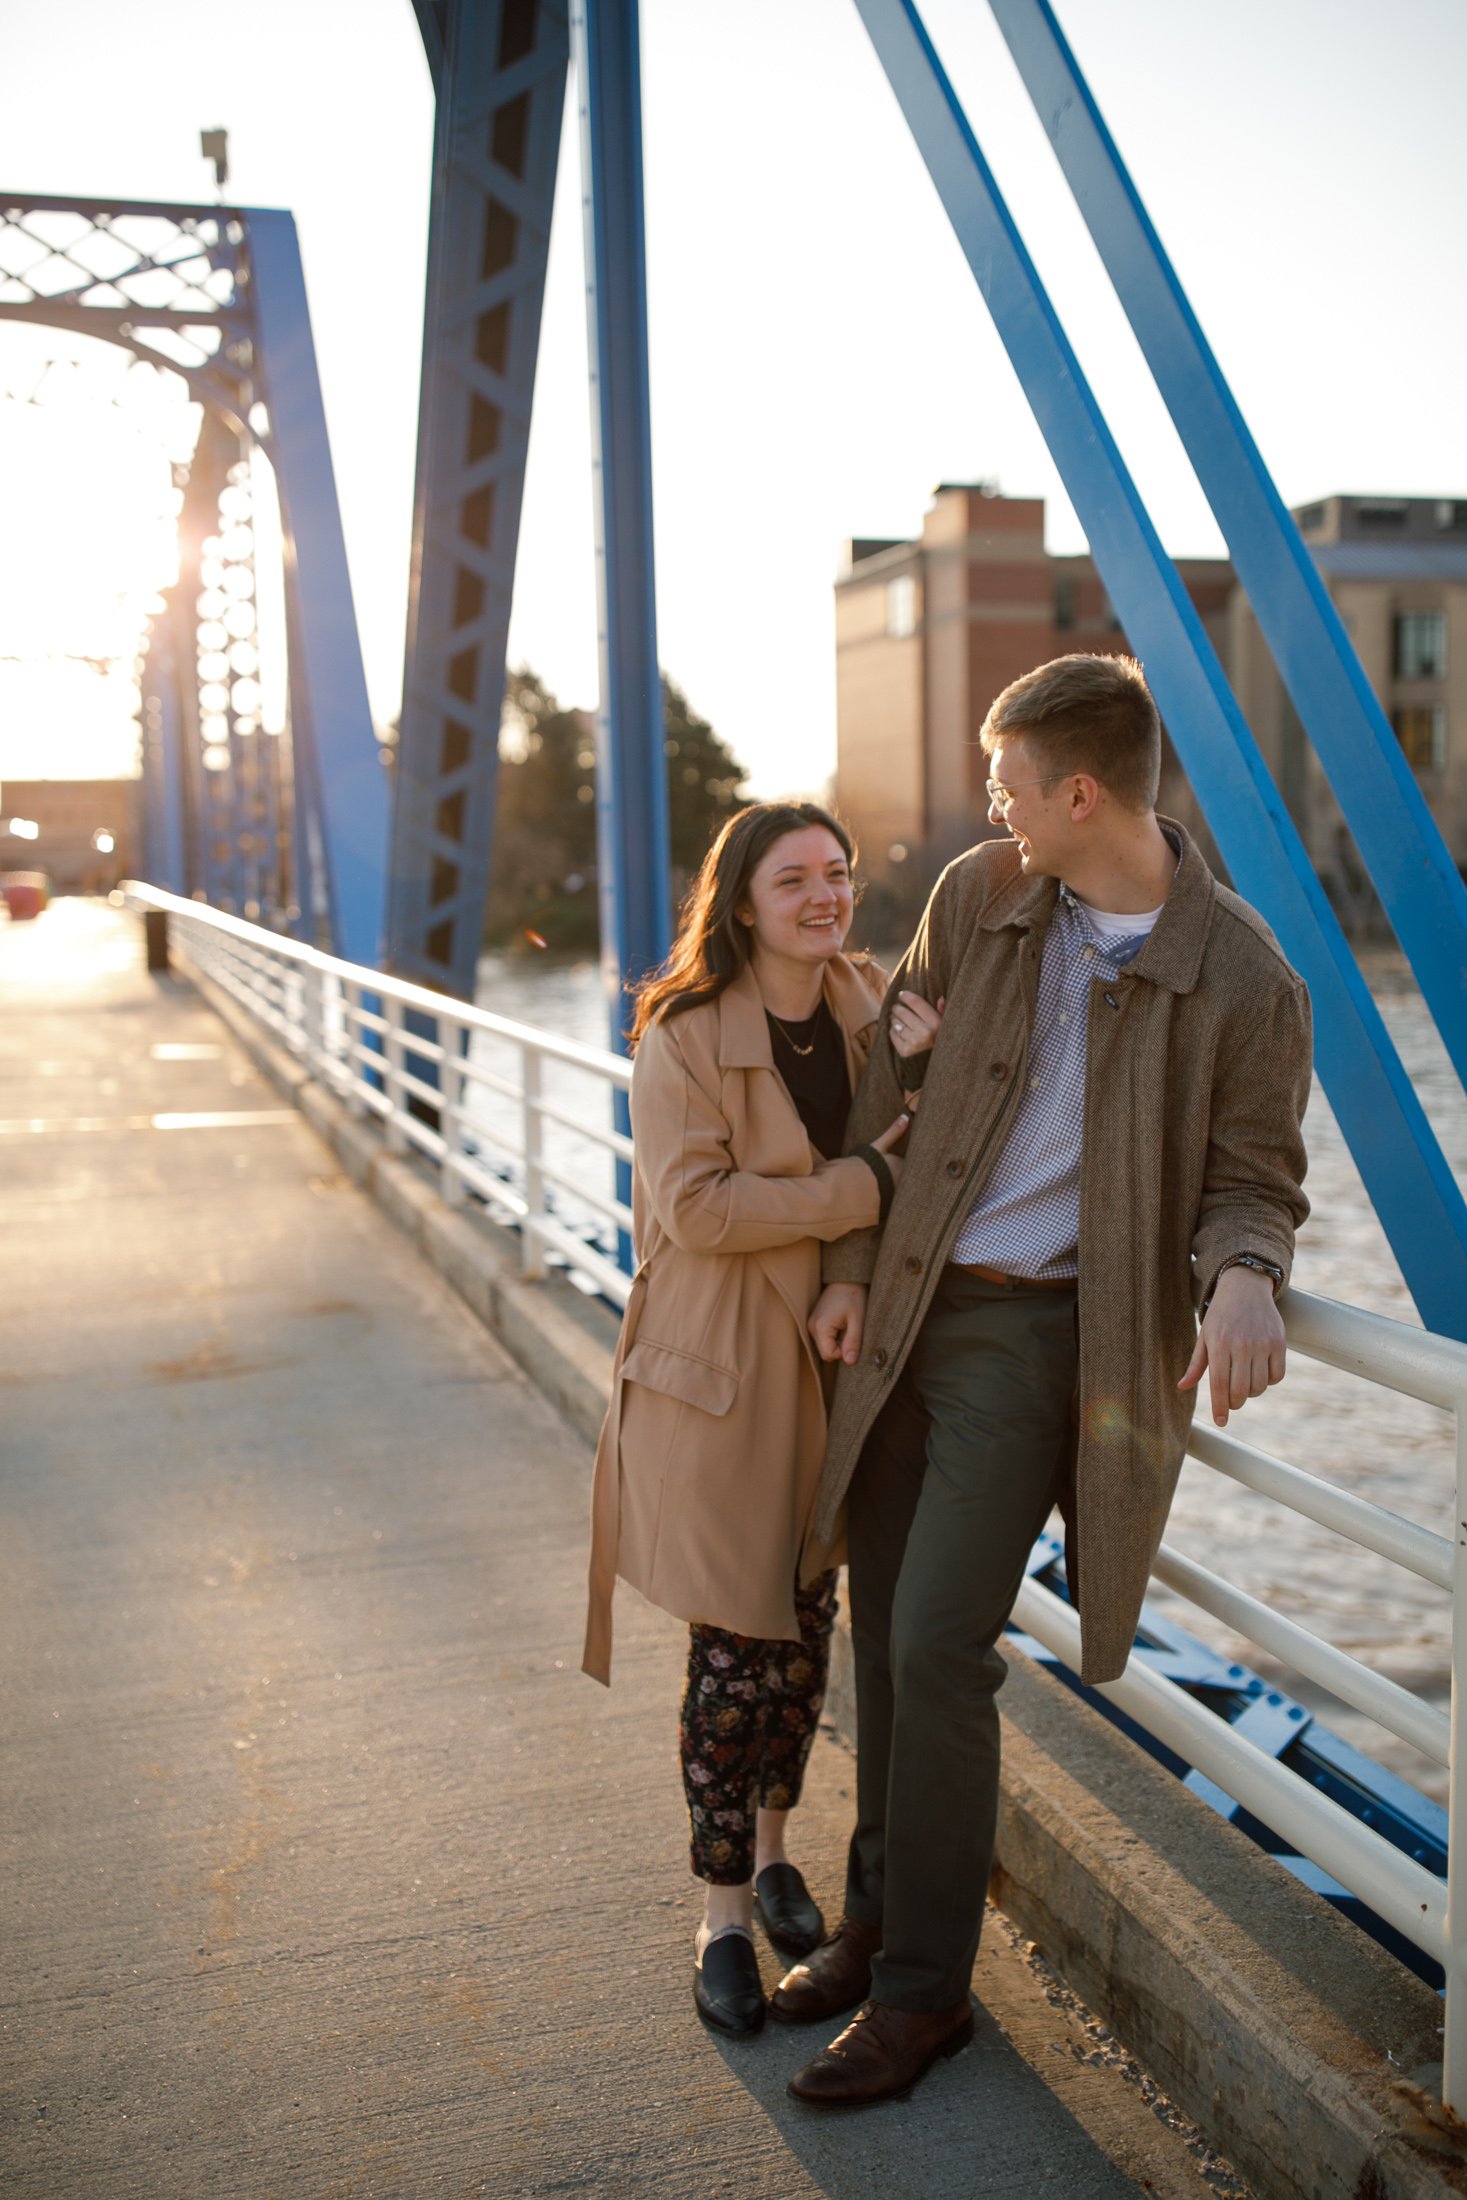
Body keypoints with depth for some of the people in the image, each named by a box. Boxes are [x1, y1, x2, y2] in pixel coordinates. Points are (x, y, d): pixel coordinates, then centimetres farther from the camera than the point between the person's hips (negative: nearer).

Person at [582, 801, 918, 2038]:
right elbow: (698, 1206, -21)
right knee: (735, 1648, 0)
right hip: (719, 1374, -5)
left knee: (807, 1628, 16)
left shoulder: (871, 1010, 3)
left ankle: (773, 1851, 38)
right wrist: (869, 1185, -21)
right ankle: (724, 1913, 17)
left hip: (834, 1359, 6)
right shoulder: (684, 1038, -14)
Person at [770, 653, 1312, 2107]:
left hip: (1042, 1332, -5)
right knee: (886, 1629, 14)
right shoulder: (979, 894, 0)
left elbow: (1251, 1179, -4)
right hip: (906, 1314, 6)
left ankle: (922, 1988, 10)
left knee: (938, 1644, -9)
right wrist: (852, 1266, 7)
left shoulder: (1240, 980, -13)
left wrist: (1242, 1280, -27)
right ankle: (879, 1917, 33)